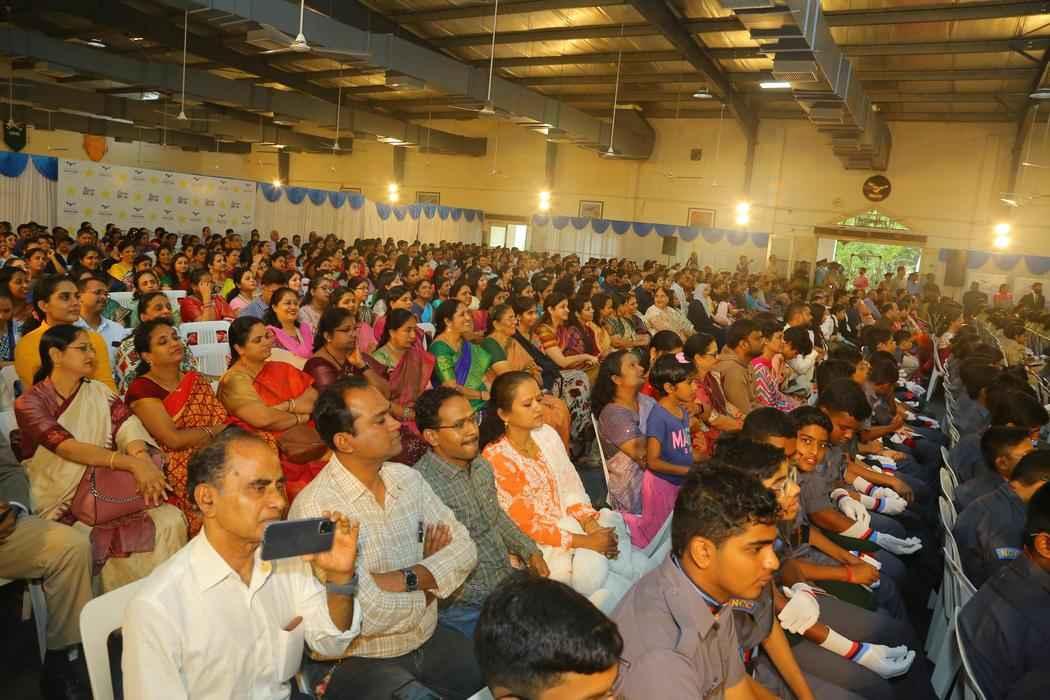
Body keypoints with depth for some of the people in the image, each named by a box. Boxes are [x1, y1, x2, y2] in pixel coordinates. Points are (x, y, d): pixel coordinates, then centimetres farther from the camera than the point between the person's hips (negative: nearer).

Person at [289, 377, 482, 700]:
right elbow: (366, 615, -25)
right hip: (361, 661, -6)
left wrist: (404, 578, -20)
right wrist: (429, 583, -8)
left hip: (431, 639, 6)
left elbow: (464, 549, -4)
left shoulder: (409, 479, 1)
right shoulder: (314, 507, -21)